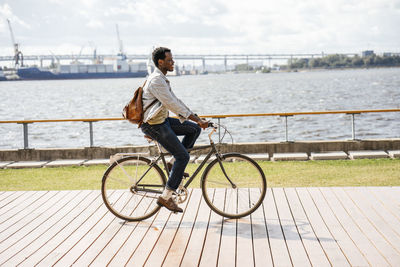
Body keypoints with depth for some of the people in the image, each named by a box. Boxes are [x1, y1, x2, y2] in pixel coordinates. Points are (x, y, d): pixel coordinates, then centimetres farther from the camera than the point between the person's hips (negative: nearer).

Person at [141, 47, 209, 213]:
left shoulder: (162, 79, 14)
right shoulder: (156, 80, -19)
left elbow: (175, 100, 18)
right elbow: (172, 104, -25)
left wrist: (196, 118, 12)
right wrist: (197, 119, -24)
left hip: (162, 120, 10)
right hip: (154, 126, -10)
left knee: (194, 129, 8)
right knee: (183, 156, -11)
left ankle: (174, 164, 12)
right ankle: (166, 197, -6)